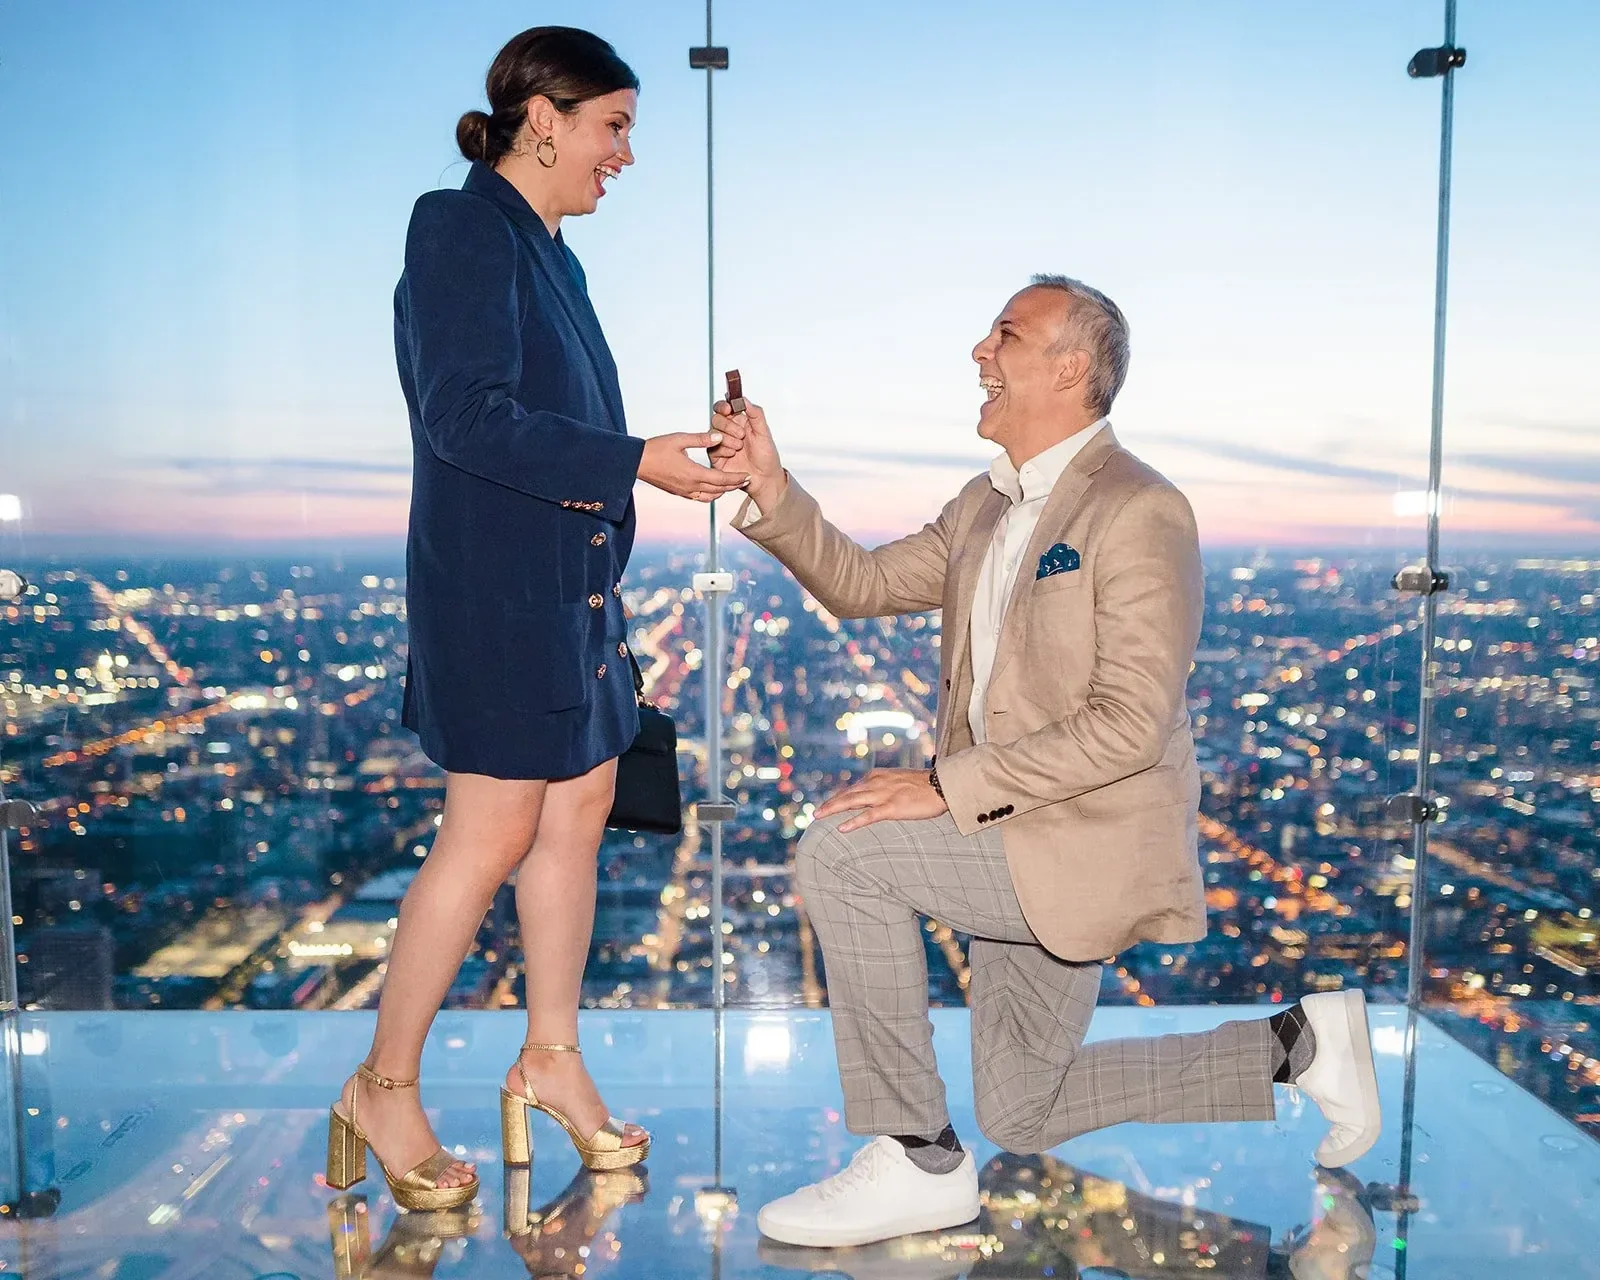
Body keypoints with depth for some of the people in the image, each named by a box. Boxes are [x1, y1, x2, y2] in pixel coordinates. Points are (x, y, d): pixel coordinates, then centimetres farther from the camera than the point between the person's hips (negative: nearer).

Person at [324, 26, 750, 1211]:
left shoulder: (546, 251, 16)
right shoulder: (462, 230, -10)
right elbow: (468, 416, -20)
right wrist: (635, 461, -22)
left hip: (570, 579, 9)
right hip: (495, 581, -9)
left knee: (580, 809, 11)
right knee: (494, 832, -5)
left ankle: (552, 1056, 25)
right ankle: (384, 1087, 13)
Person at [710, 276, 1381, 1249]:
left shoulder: (1140, 512, -18)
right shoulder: (987, 505, 11)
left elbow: (1131, 724, -25)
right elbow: (864, 586, 9)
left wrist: (950, 788, -26)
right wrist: (770, 491, -5)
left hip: (1088, 840, -9)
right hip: (1017, 842, 9)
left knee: (842, 850, -22)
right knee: (1024, 1119, 17)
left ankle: (917, 1159, -9)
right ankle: (1296, 1046, 30)